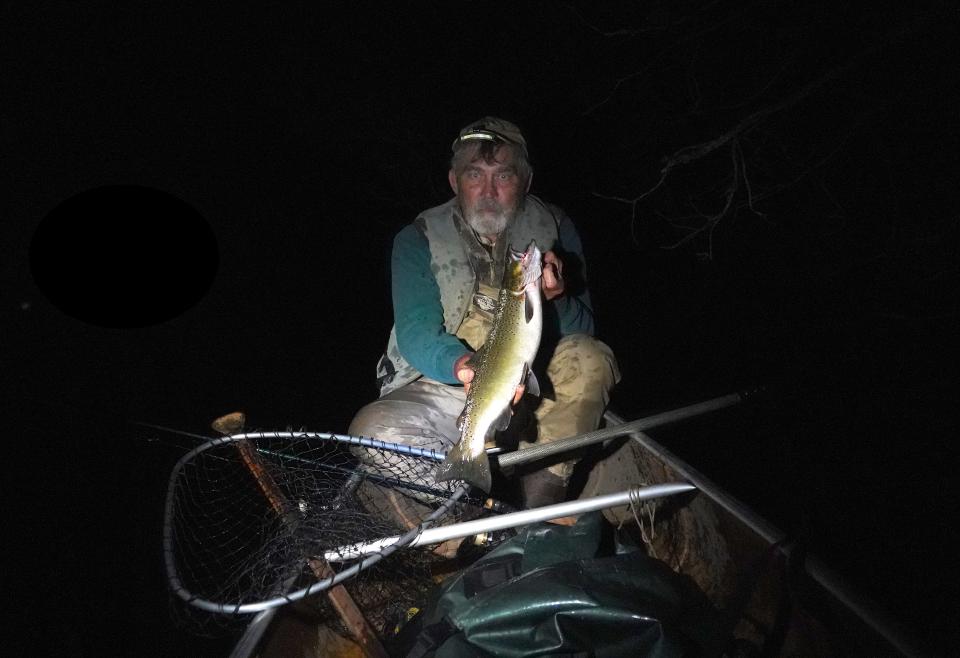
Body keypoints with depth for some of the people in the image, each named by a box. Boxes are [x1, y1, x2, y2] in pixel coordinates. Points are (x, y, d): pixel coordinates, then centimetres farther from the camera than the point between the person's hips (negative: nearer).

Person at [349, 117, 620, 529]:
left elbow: (583, 329, -3)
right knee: (374, 429, -30)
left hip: (532, 390, 1)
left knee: (590, 359, -27)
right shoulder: (418, 240, -3)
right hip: (440, 388, -1)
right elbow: (415, 333, -14)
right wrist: (460, 366, -38)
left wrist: (555, 300, -28)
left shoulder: (553, 229, 1)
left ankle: (542, 506, -28)